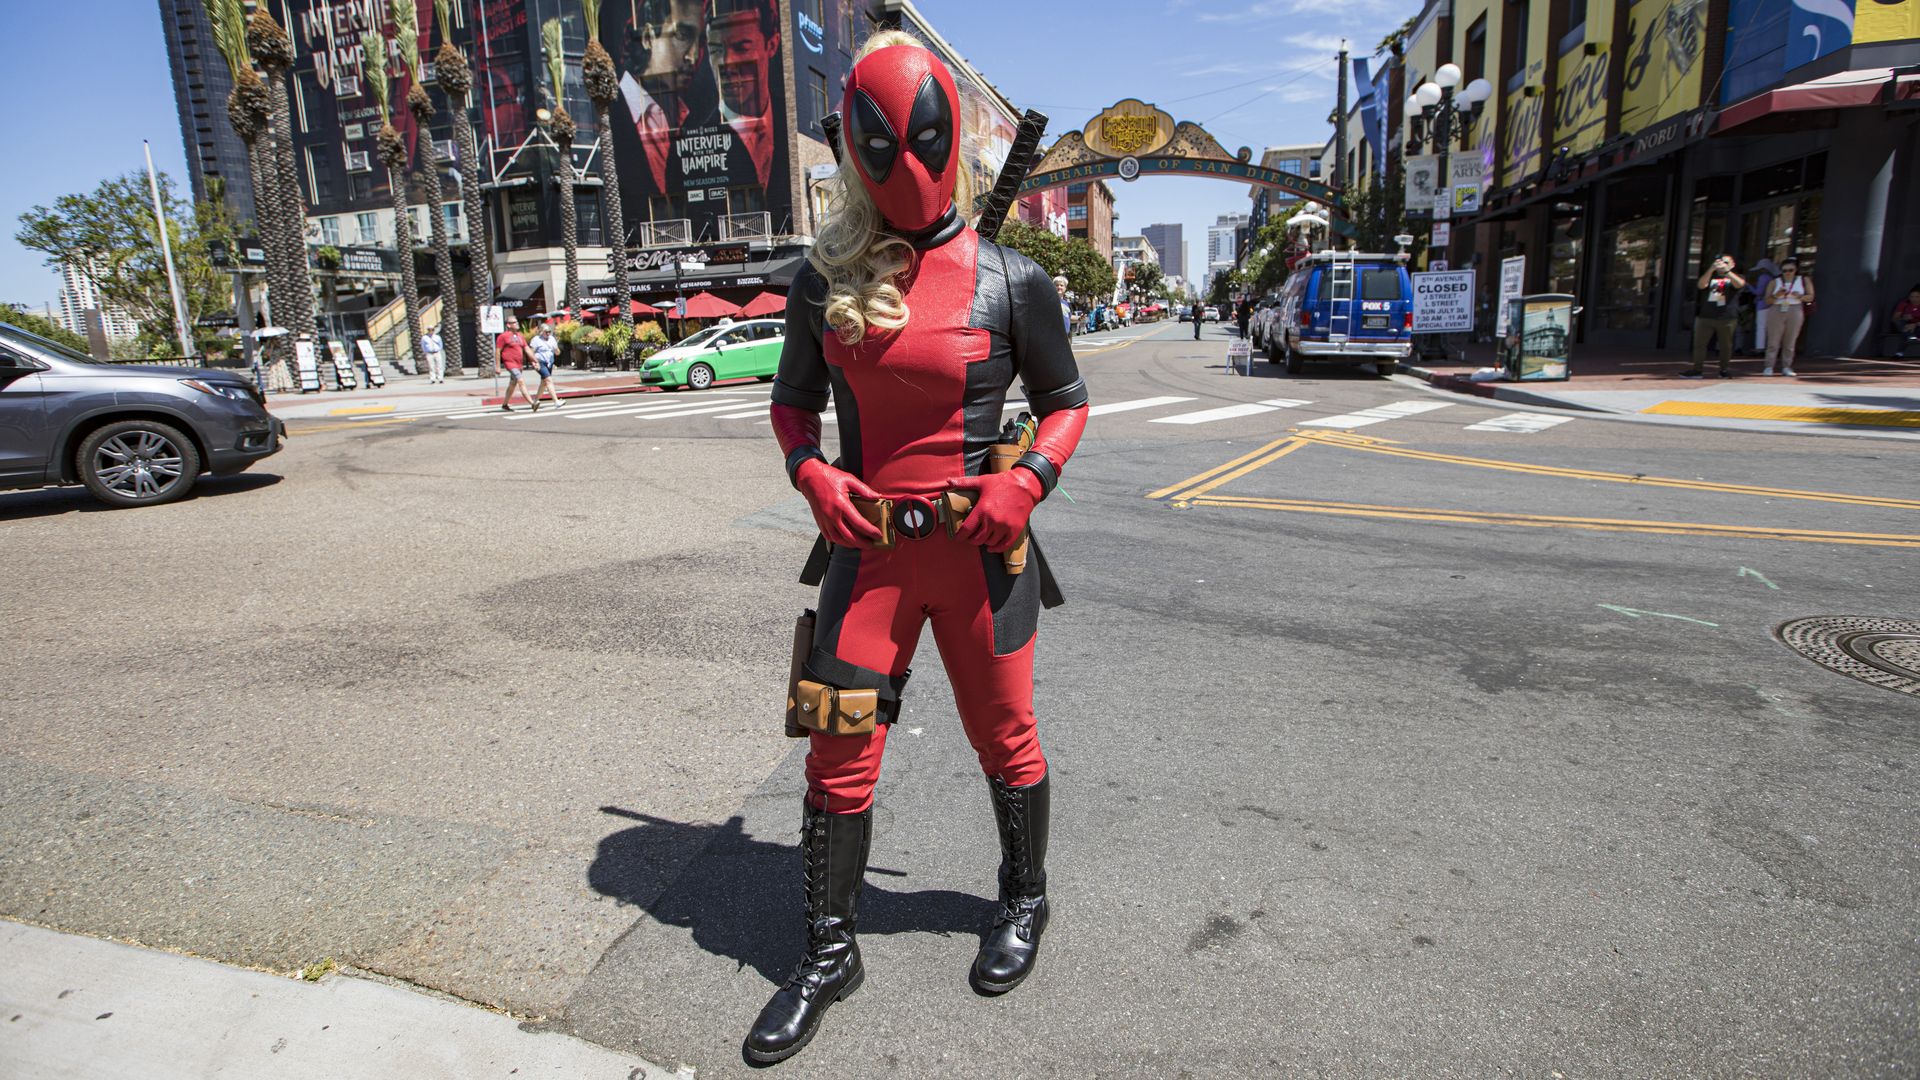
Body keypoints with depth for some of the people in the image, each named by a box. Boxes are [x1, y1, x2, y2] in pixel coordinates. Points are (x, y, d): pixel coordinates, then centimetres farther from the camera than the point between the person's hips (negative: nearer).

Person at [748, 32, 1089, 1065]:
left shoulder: (1010, 279, -3)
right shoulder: (827, 279, 4)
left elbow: (1064, 402, 6)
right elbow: (793, 400, 14)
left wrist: (1026, 481, -12)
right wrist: (810, 472, -6)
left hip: (979, 549, -2)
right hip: (868, 547, 2)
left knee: (1003, 740, 13)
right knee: (837, 752, 6)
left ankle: (1024, 902, 42)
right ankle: (829, 951, 28)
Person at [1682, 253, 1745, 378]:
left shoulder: (1734, 277, 9)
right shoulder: (1711, 276, 15)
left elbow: (1740, 284, -14)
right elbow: (1701, 285, -7)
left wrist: (1726, 271, -26)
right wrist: (1711, 269, -21)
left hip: (1726, 318, -2)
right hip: (1705, 317, 2)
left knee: (1726, 345, 4)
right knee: (1699, 343, -3)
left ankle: (1725, 370, 13)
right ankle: (1697, 369, 0)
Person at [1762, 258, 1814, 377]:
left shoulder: (1804, 281, 11)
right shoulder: (1775, 282, 8)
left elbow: (1810, 296, 6)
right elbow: (1767, 300, 4)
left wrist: (1800, 297, -14)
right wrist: (1776, 296, -15)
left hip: (1795, 312, 1)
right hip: (1777, 312, -1)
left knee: (1790, 342, 1)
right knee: (1773, 341, -4)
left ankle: (1786, 367, 6)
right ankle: (1769, 367, -3)